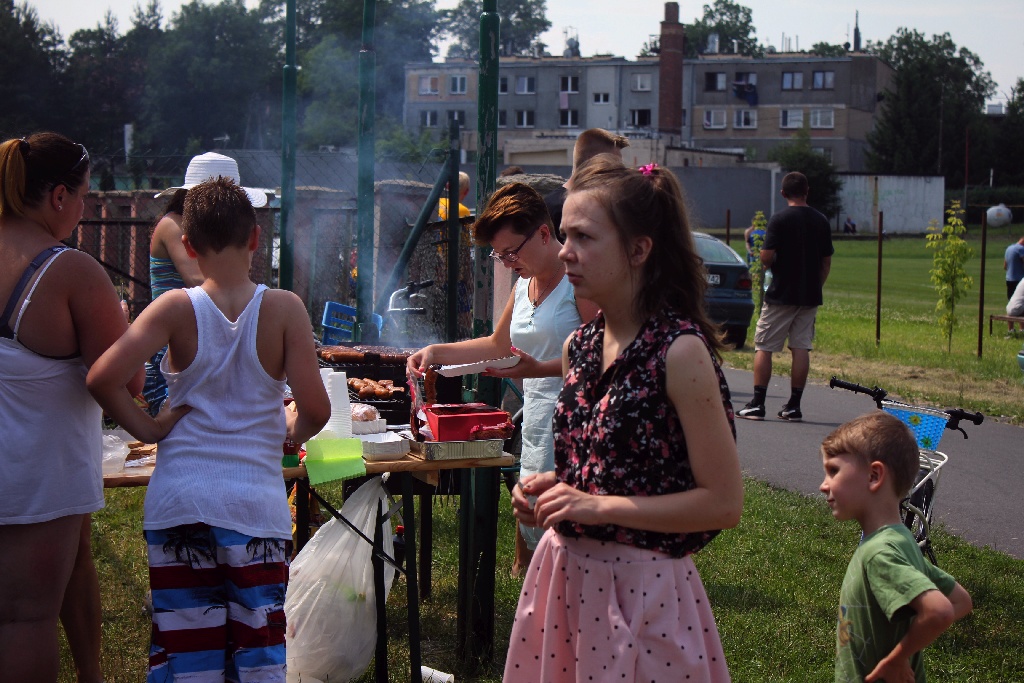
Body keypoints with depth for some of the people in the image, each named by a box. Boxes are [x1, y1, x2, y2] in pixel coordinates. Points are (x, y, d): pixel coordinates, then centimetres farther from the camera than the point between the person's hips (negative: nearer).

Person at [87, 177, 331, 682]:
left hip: (178, 502, 1)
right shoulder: (284, 309, -4)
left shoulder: (175, 308, -3)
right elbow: (315, 409, -9)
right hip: (256, 502, -1)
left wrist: (150, 429, 1)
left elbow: (102, 378, -14)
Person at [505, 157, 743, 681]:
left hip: (642, 585, -7)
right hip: (565, 573, 7)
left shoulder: (679, 352, -15)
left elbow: (724, 503, -17)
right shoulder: (579, 347, 6)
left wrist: (599, 506, -18)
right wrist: (550, 488, 0)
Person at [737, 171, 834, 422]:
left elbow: (767, 257, -16)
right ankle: (794, 406, 6)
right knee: (801, 348, 6)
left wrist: (768, 262, 6)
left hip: (781, 295, -5)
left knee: (763, 347, 1)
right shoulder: (821, 221, 6)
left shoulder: (780, 219, -11)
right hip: (810, 296, 5)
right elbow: (827, 262, 10)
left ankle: (757, 404, -2)